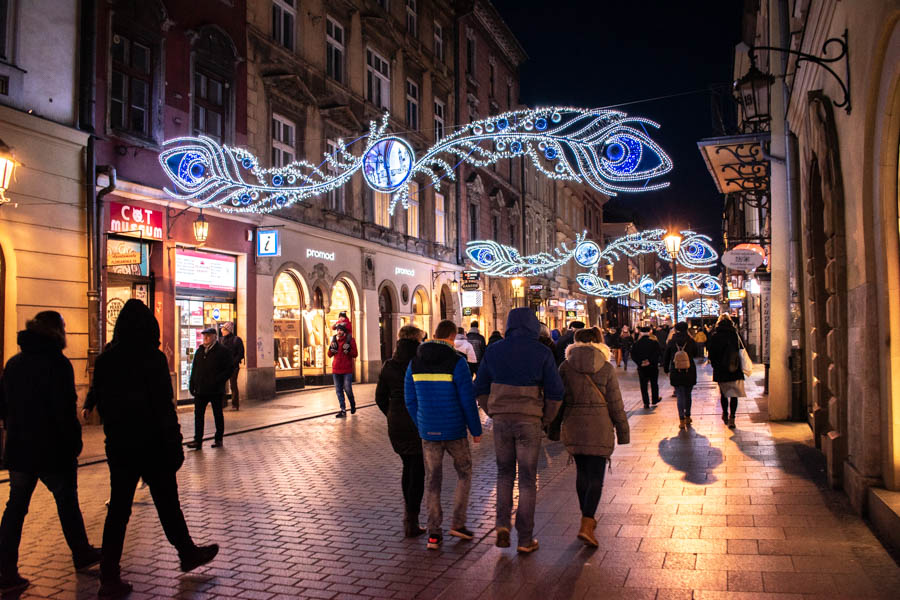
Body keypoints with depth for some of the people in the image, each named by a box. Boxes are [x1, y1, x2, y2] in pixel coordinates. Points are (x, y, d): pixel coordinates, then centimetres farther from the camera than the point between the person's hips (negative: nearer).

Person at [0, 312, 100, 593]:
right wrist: (74, 441, -9)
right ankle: (82, 555, 26)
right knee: (67, 501, 11)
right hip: (53, 450, -6)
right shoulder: (57, 363, -15)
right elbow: (65, 409, -19)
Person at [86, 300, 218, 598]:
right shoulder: (152, 358, -15)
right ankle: (188, 553, 28)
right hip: (151, 444, -5)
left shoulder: (105, 360, 4)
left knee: (118, 507, 10)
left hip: (118, 446, 5)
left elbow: (100, 401, 10)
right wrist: (175, 446, -11)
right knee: (167, 501, 10)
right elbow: (164, 406, -16)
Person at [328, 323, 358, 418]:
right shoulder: (334, 339, 9)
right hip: (336, 369, 4)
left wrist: (348, 350, -23)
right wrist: (331, 348, -7)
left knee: (348, 389, -5)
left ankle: (353, 405, 22)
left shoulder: (350, 340, -3)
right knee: (338, 390, 5)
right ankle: (343, 410, 11)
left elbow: (355, 354, -6)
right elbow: (329, 355, 12)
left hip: (347, 370, -4)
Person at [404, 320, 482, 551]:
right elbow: (468, 400, -13)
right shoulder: (456, 362, -13)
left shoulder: (415, 362, 2)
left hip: (429, 431, 4)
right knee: (464, 473, 18)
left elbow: (410, 400, 7)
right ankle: (458, 523, 16)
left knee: (433, 480, 11)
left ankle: (434, 534, 10)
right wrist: (476, 430, -1)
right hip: (455, 431, -3)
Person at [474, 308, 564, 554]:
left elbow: (481, 389, 4)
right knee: (527, 479, 7)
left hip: (501, 420, 2)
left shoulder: (494, 351, 2)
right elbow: (555, 392, -7)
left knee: (505, 472, 20)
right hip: (529, 422, -2)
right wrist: (546, 419, 6)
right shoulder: (542, 352, -6)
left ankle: (502, 524, 7)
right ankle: (525, 539, 12)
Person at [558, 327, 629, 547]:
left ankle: (588, 518, 30)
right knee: (595, 477, 0)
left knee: (582, 472, 18)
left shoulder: (565, 367, 0)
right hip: (599, 427, -2)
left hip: (573, 426, 3)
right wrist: (622, 430, 8)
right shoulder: (606, 368, -4)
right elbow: (615, 403, -2)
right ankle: (586, 525, -11)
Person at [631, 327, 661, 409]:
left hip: (642, 368, 1)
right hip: (653, 367, 0)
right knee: (654, 384, 15)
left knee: (643, 386, 6)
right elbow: (657, 354, -14)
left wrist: (640, 363, -11)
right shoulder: (654, 342, -5)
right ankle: (655, 401, 24)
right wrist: (650, 361, -15)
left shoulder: (636, 343, 0)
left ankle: (646, 403, 3)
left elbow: (633, 355, -7)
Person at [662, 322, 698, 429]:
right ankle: (687, 417, 26)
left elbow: (666, 358, 3)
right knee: (687, 395, 16)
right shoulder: (690, 341, -5)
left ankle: (682, 420, -5)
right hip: (689, 373, 1)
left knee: (679, 396, 2)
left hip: (675, 373, -1)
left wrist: (666, 370, 15)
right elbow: (695, 353, 13)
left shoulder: (671, 342, -3)